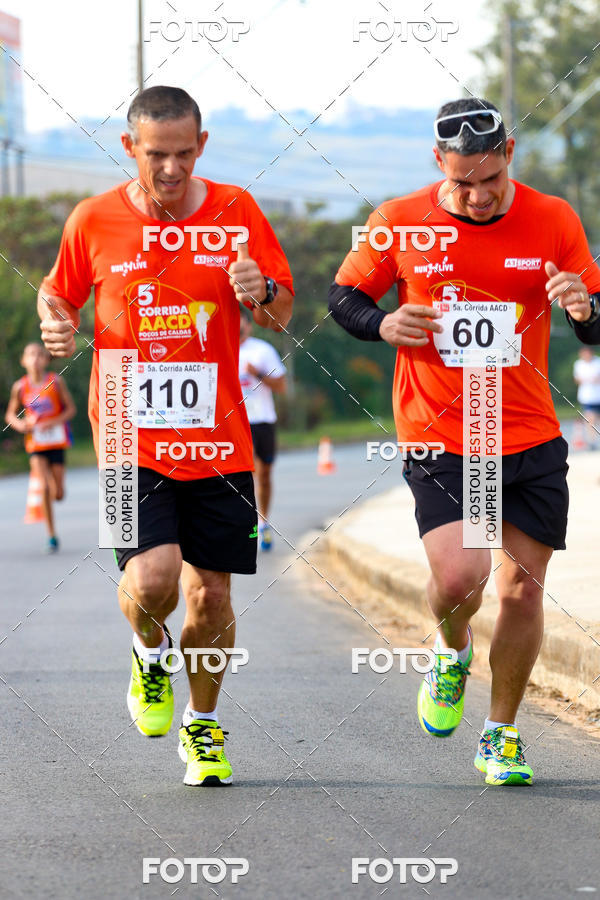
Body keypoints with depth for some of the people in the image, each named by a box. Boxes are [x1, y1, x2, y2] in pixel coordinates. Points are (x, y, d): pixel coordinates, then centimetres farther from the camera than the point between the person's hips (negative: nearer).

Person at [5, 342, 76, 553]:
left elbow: (71, 409, 0)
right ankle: (51, 535, -7)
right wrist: (19, 424, -13)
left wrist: (53, 422, -17)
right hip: (35, 444, 0)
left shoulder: (56, 381, -5)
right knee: (45, 488, -17)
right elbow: (10, 414, 9)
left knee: (58, 494, 2)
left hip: (56, 439, 0)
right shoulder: (20, 387, -2)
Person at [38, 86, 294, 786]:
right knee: (154, 580, -19)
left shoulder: (235, 213, 1)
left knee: (211, 596, 4)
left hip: (216, 440, 2)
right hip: (131, 437, -1)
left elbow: (283, 317, 7)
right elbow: (57, 290, 16)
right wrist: (56, 322, -7)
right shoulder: (94, 220, -1)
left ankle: (202, 724, 29)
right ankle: (149, 652, 16)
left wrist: (264, 293, -16)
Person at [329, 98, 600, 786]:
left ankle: (501, 735, 22)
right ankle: (452, 651, 18)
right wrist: (383, 324, -12)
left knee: (521, 593, 2)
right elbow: (344, 295, 9)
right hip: (438, 438, -2)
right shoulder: (399, 224, -4)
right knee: (458, 575, -19)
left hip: (532, 442, 2)